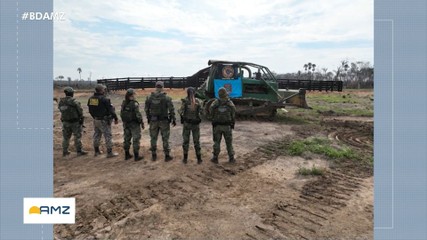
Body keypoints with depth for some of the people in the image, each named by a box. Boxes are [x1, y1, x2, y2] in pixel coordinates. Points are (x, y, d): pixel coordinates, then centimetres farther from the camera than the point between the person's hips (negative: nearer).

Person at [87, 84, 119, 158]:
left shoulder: (91, 98, 3)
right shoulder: (104, 99, -19)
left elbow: (90, 110, 10)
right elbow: (111, 110, -15)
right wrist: (116, 118, -6)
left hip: (95, 120, 7)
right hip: (103, 121, -7)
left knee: (97, 135, 18)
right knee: (108, 136, 1)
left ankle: (96, 151, 30)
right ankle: (109, 153, 5)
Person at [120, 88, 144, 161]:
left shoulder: (123, 103, 2)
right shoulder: (134, 104, -18)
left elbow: (121, 114, 7)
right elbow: (138, 115, -19)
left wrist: (124, 121, 18)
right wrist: (142, 123, -9)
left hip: (126, 124, 7)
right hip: (134, 124, -7)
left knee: (127, 139, 15)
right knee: (135, 139, 2)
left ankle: (127, 155, 24)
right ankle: (136, 156, 7)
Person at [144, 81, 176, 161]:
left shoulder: (149, 97, -2)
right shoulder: (166, 98, -13)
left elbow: (146, 109, 5)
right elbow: (171, 110, -11)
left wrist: (148, 118, 18)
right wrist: (173, 120, -1)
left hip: (153, 121, 3)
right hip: (164, 121, -3)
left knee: (153, 138, 14)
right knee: (165, 138, 6)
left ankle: (154, 155, 22)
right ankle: (167, 156, 13)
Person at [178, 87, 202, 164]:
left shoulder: (185, 101, -9)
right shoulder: (197, 101, -3)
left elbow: (181, 112, -13)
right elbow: (201, 112, -3)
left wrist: (179, 111, 8)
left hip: (186, 123, -1)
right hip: (196, 123, 1)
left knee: (185, 141, 10)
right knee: (196, 141, 9)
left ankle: (185, 158, 14)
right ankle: (199, 159, 11)